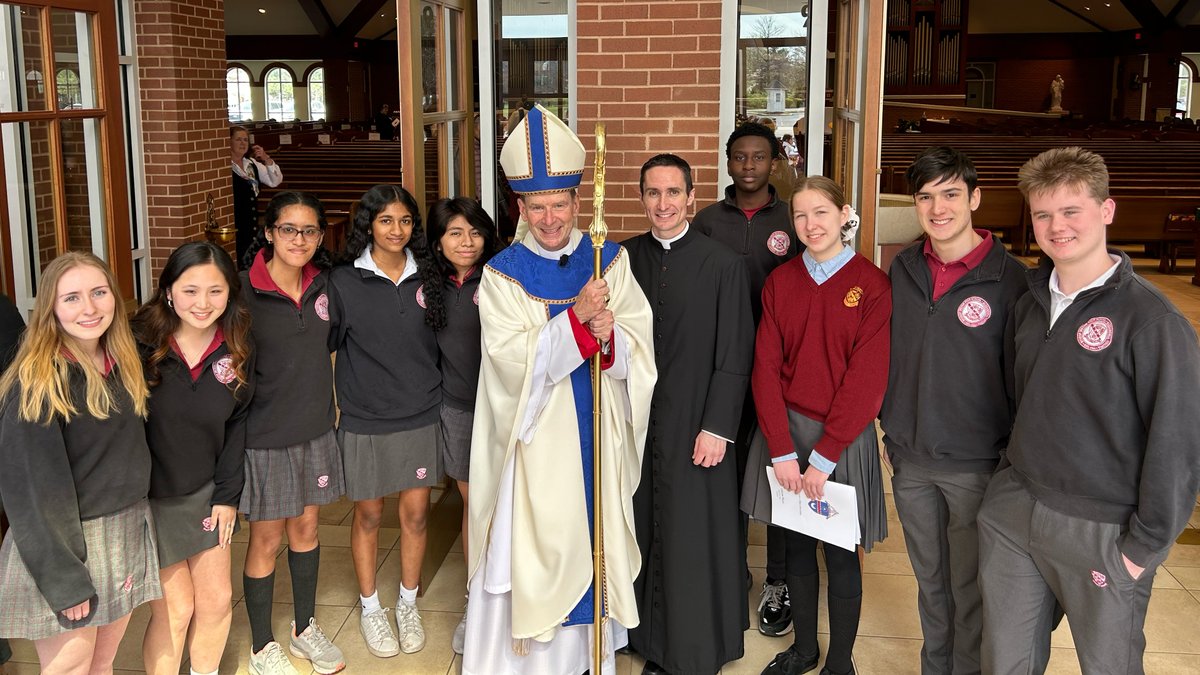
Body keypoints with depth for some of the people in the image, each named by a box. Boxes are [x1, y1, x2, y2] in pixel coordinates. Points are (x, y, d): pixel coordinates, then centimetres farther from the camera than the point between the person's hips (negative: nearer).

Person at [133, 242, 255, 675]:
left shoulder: (236, 350, -5)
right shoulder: (139, 343, -18)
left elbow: (235, 426, 3)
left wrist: (227, 494, 0)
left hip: (205, 494, 4)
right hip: (150, 497, -4)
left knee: (218, 600, 10)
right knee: (175, 608, 1)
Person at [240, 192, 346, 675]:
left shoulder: (322, 284, 0)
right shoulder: (244, 290, -17)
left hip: (315, 430, 5)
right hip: (265, 436, -5)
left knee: (306, 527, 17)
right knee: (267, 539, 7)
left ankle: (305, 628, 35)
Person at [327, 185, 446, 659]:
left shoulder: (427, 277, 2)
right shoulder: (344, 282, -7)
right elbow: (324, 341, -2)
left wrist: (429, 389, 9)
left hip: (420, 414, 3)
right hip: (365, 419, -2)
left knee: (416, 512, 9)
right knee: (368, 515, 10)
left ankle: (408, 605, 29)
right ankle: (370, 608, 28)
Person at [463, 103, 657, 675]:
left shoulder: (611, 260, 1)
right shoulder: (503, 274, -6)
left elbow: (640, 347, -3)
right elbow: (514, 362, -16)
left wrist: (611, 337, -25)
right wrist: (576, 319, -27)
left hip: (599, 436, 3)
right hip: (535, 440, -2)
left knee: (594, 542, 12)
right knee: (532, 549, 4)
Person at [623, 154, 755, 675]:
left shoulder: (723, 265, -5)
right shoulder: (624, 259, 3)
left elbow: (735, 357, -6)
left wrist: (717, 428, -11)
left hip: (695, 425, -3)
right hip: (636, 421, 3)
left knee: (694, 538, 5)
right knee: (644, 531, 10)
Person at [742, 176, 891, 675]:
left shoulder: (872, 286, -9)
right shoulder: (780, 282, 2)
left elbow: (866, 381, -12)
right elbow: (766, 368, -2)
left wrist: (823, 457, -15)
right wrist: (782, 450, -11)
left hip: (843, 438, -3)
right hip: (785, 432, 3)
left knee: (840, 554, 9)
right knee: (796, 545, 15)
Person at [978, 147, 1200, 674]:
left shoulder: (1150, 319, -15)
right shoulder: (1031, 304, 6)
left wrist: (1145, 547, -12)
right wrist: (1014, 475, 15)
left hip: (1101, 530, -5)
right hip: (1011, 512, 6)